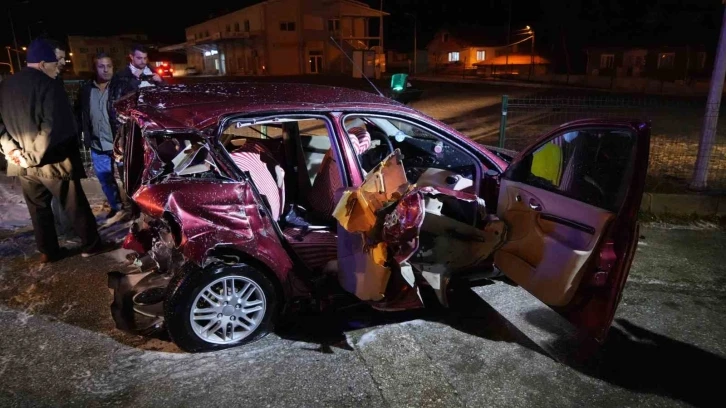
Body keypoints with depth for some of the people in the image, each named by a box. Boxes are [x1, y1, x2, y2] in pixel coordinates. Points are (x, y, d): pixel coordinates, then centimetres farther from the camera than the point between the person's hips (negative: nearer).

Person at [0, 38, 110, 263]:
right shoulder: (49, 85, -15)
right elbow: (54, 126, -24)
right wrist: (34, 156, -18)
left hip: (22, 165, 7)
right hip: (52, 161, -7)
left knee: (38, 209, 16)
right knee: (75, 206, 7)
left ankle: (48, 251, 25)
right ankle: (91, 244, 18)